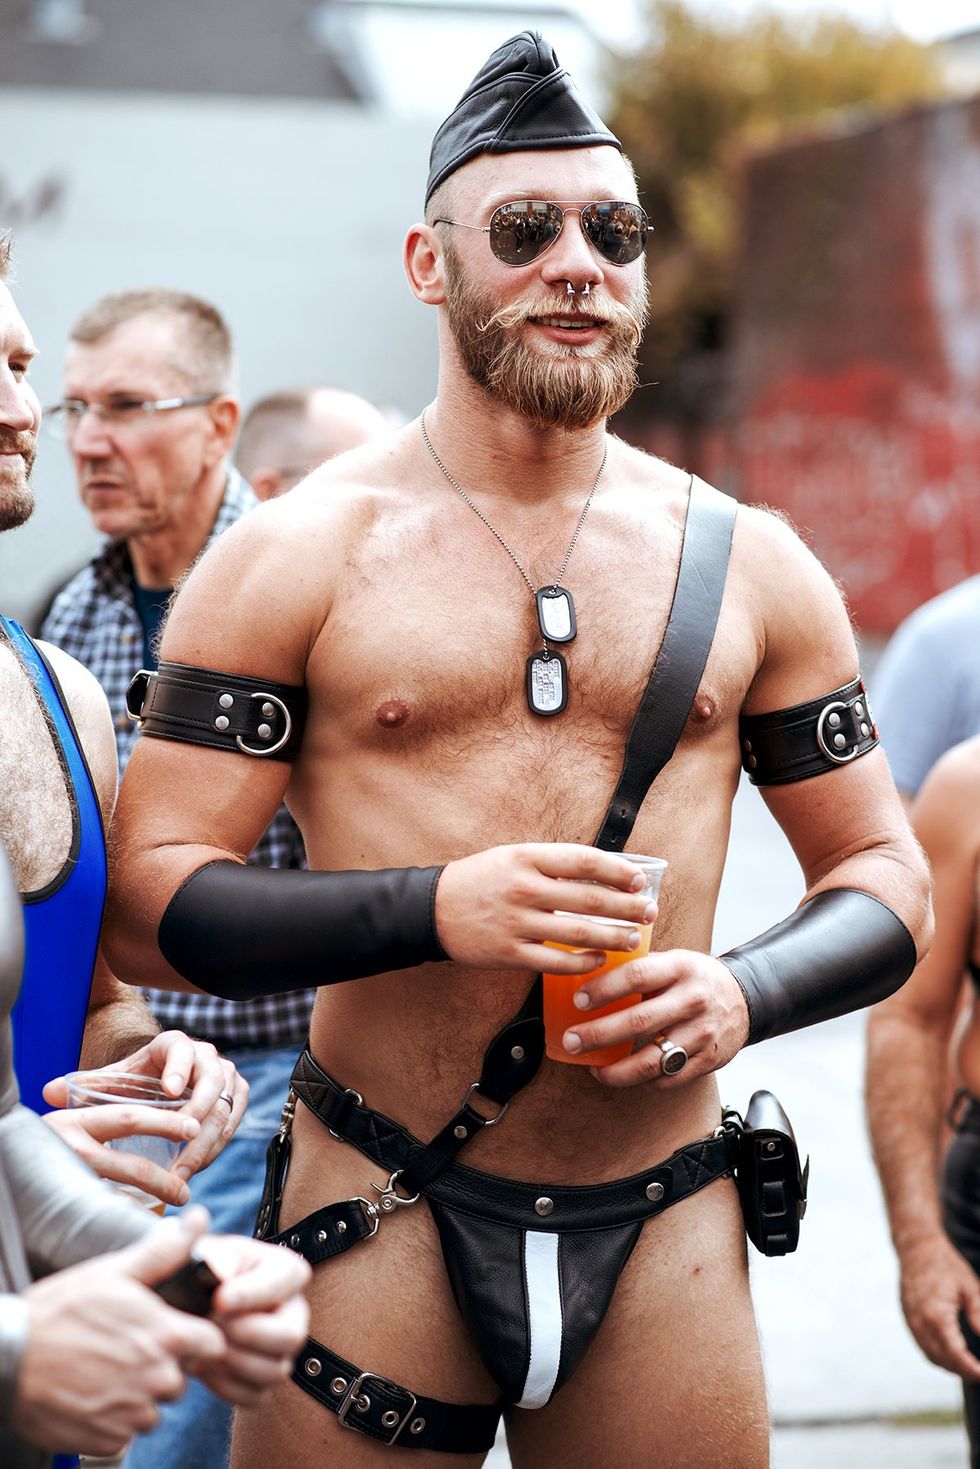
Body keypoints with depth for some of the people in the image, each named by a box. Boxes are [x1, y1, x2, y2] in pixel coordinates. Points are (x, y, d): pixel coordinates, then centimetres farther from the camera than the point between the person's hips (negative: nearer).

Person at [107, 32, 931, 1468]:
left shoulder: (748, 563, 6)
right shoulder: (297, 555, -2)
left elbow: (886, 877, 13)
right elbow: (148, 903, -6)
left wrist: (744, 992, -8)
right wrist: (436, 910, -20)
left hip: (667, 1231, 3)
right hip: (383, 1216, -2)